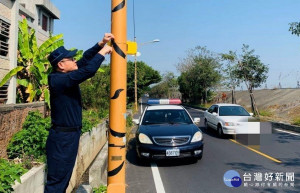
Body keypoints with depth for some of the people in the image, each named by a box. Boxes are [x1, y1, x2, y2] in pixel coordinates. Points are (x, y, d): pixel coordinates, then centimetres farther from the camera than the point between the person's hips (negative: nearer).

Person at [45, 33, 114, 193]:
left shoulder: (66, 76, 6)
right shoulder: (59, 80, -20)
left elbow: (85, 60, 12)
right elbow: (88, 70, -29)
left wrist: (101, 44, 3)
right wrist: (103, 52, -15)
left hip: (71, 134, 10)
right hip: (62, 138, -9)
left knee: (64, 179, 18)